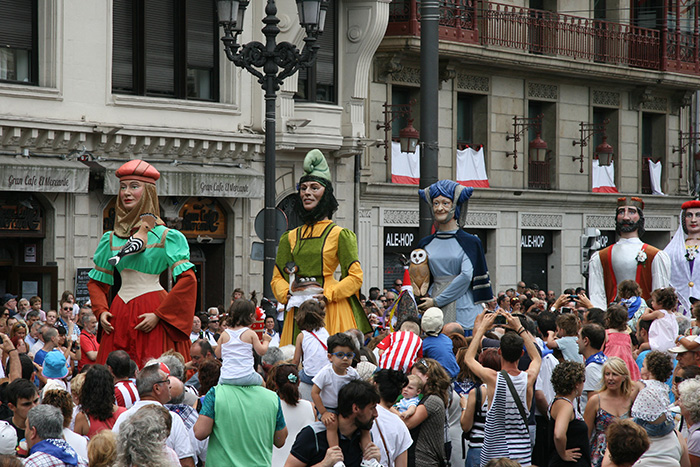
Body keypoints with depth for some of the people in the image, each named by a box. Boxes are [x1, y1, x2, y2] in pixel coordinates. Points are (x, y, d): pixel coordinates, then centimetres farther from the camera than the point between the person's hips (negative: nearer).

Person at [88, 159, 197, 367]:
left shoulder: (165, 236, -2)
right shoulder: (111, 239, 13)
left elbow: (188, 280, -9)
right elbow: (96, 282, 21)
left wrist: (158, 315, -14)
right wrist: (101, 311, 2)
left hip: (151, 314, -5)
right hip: (119, 316, 5)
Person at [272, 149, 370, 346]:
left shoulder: (339, 234, 2)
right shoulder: (290, 237, 15)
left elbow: (355, 277, -2)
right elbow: (278, 277, 15)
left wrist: (327, 294, -13)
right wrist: (286, 293, -6)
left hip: (331, 311, -4)